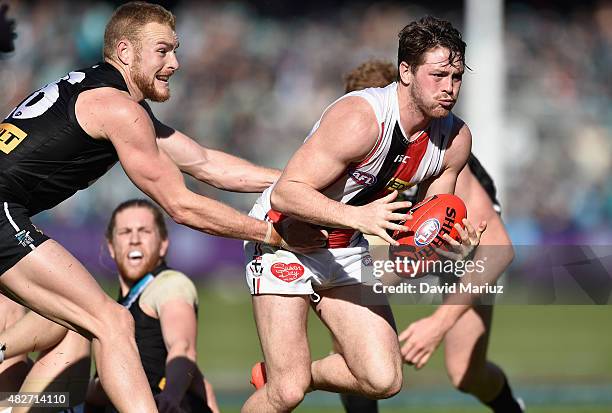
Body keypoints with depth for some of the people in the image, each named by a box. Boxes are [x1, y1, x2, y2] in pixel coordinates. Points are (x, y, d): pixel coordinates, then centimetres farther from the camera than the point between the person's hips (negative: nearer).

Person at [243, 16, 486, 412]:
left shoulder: (456, 139, -7)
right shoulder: (359, 119, -29)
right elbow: (285, 194, -31)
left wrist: (457, 243, -16)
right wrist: (358, 217, -44)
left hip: (348, 251, 7)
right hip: (284, 238, -7)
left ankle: (282, 376, 22)